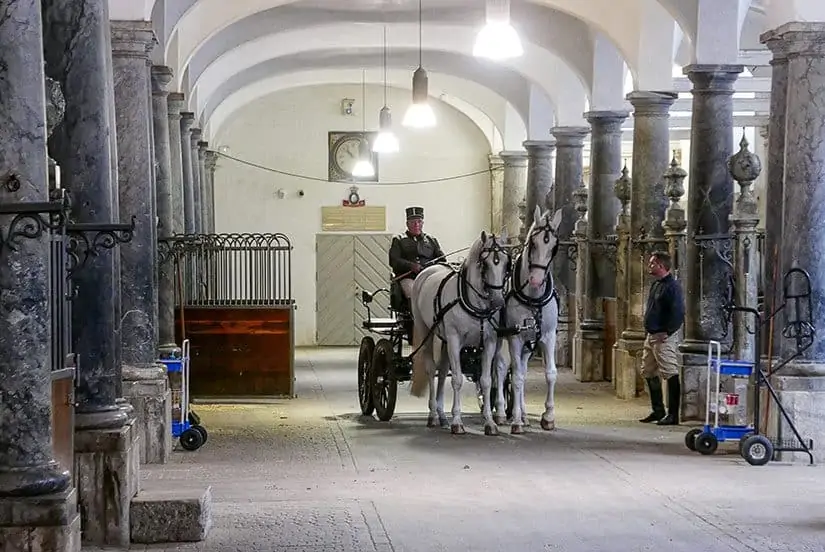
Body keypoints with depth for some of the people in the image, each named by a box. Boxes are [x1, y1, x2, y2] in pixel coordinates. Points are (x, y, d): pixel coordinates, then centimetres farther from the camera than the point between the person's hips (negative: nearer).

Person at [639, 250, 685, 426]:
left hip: (664, 338, -11)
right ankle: (658, 411, 25)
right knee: (649, 373, 15)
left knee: (671, 375, -7)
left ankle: (673, 415, -4)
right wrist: (649, 331, 16)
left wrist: (666, 332, -23)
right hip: (651, 336, 11)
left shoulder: (672, 286, -14)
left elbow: (678, 313, -20)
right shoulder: (655, 284, 16)